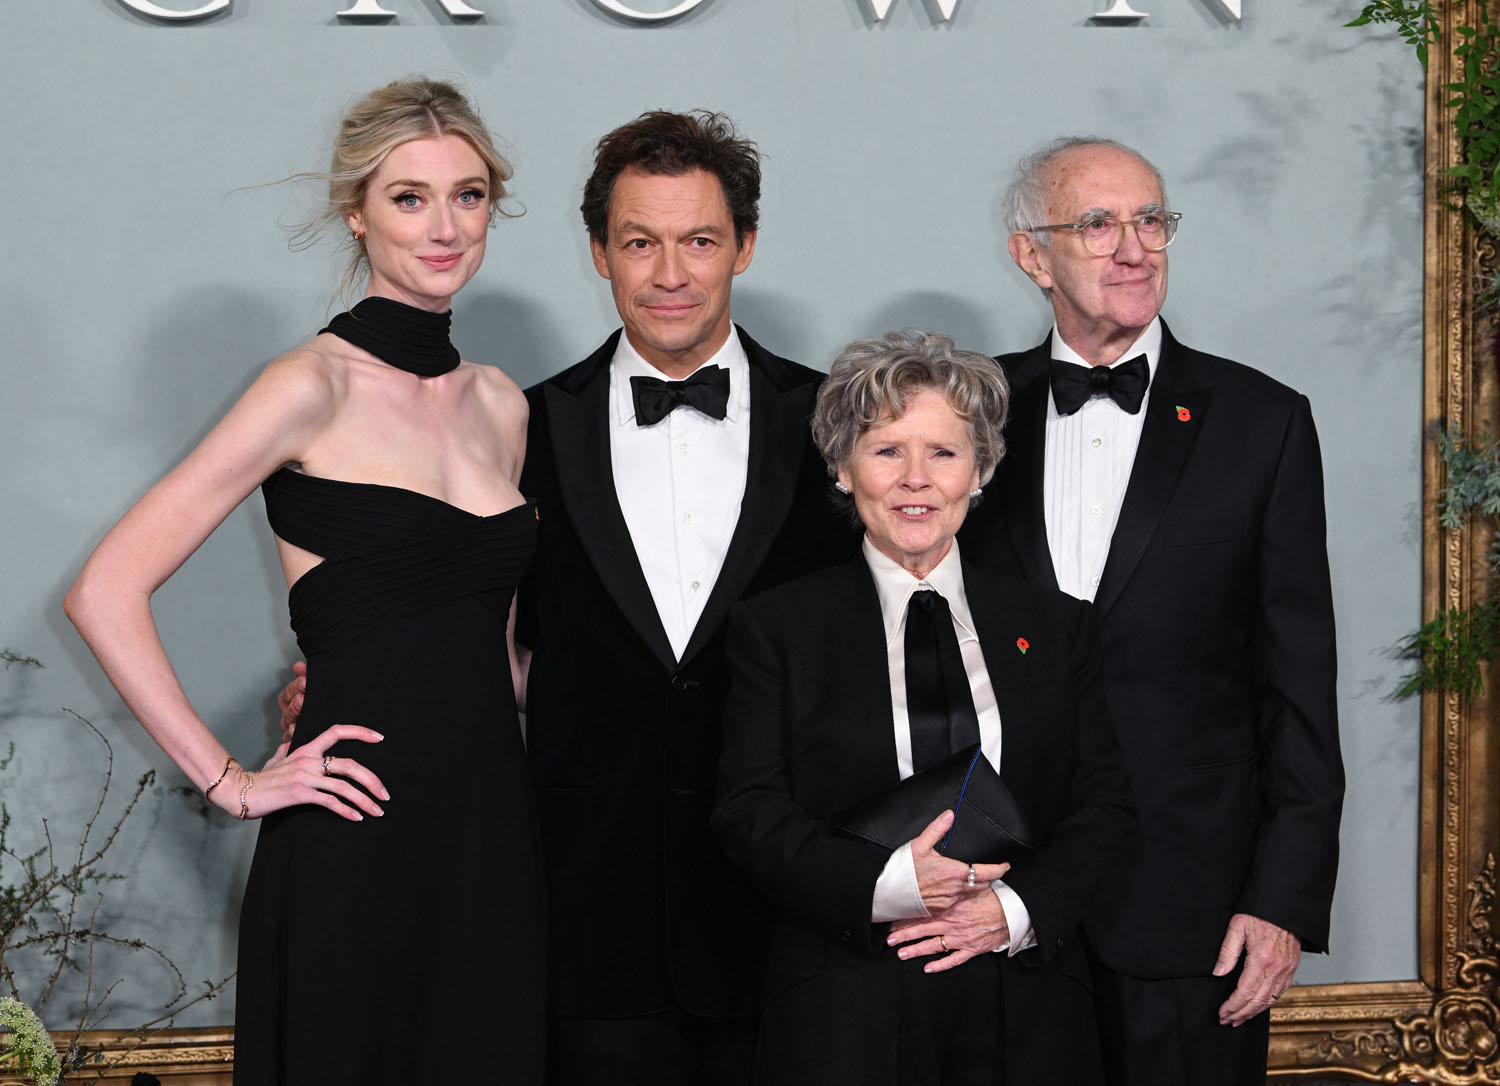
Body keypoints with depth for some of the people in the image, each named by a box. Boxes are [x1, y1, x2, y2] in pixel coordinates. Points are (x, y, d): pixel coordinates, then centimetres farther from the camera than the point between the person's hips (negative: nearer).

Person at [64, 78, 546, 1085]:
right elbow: (107, 593, -11)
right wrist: (232, 783, -11)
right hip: (357, 848, -6)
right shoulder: (315, 388, -7)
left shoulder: (500, 405, 12)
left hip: (493, 831, 6)